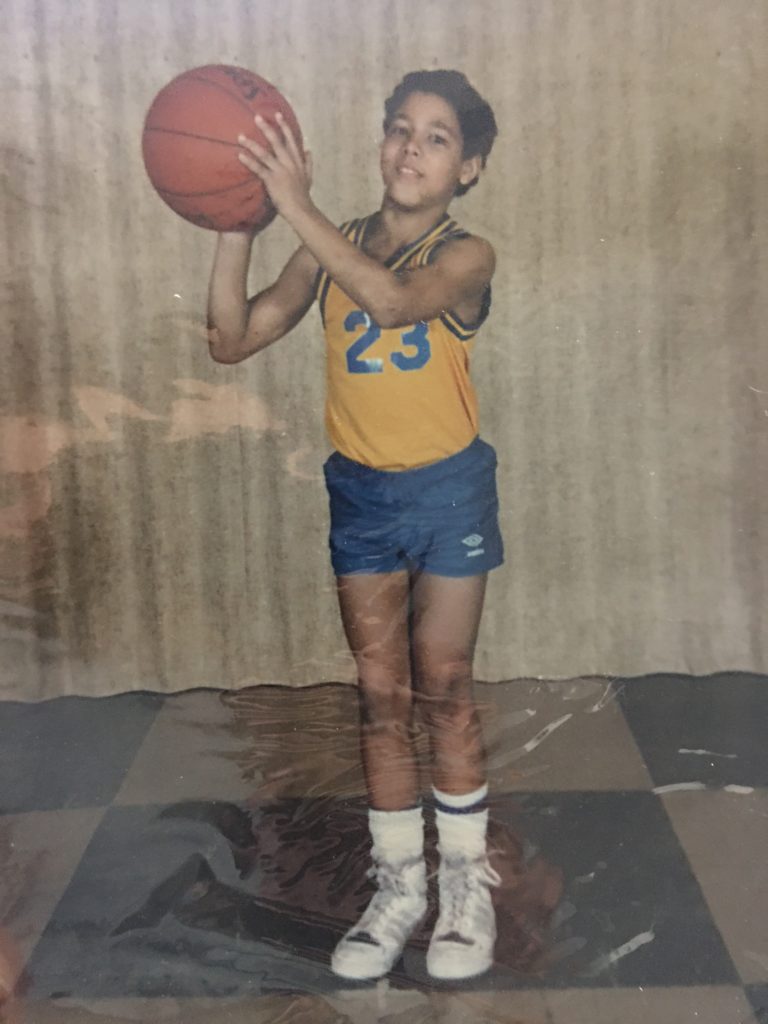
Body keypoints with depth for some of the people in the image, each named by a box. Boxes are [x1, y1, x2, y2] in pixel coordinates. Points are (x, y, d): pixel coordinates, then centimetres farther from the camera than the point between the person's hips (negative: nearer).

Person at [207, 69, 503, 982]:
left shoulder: (466, 257, -10)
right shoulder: (331, 251, 0)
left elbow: (397, 299, -33)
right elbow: (231, 340, -7)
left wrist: (298, 208, -35)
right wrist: (235, 226, -18)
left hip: (448, 491, -3)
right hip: (359, 494, 3)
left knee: (443, 691, 5)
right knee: (380, 695, 9)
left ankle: (466, 886, 24)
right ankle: (398, 889, 24)